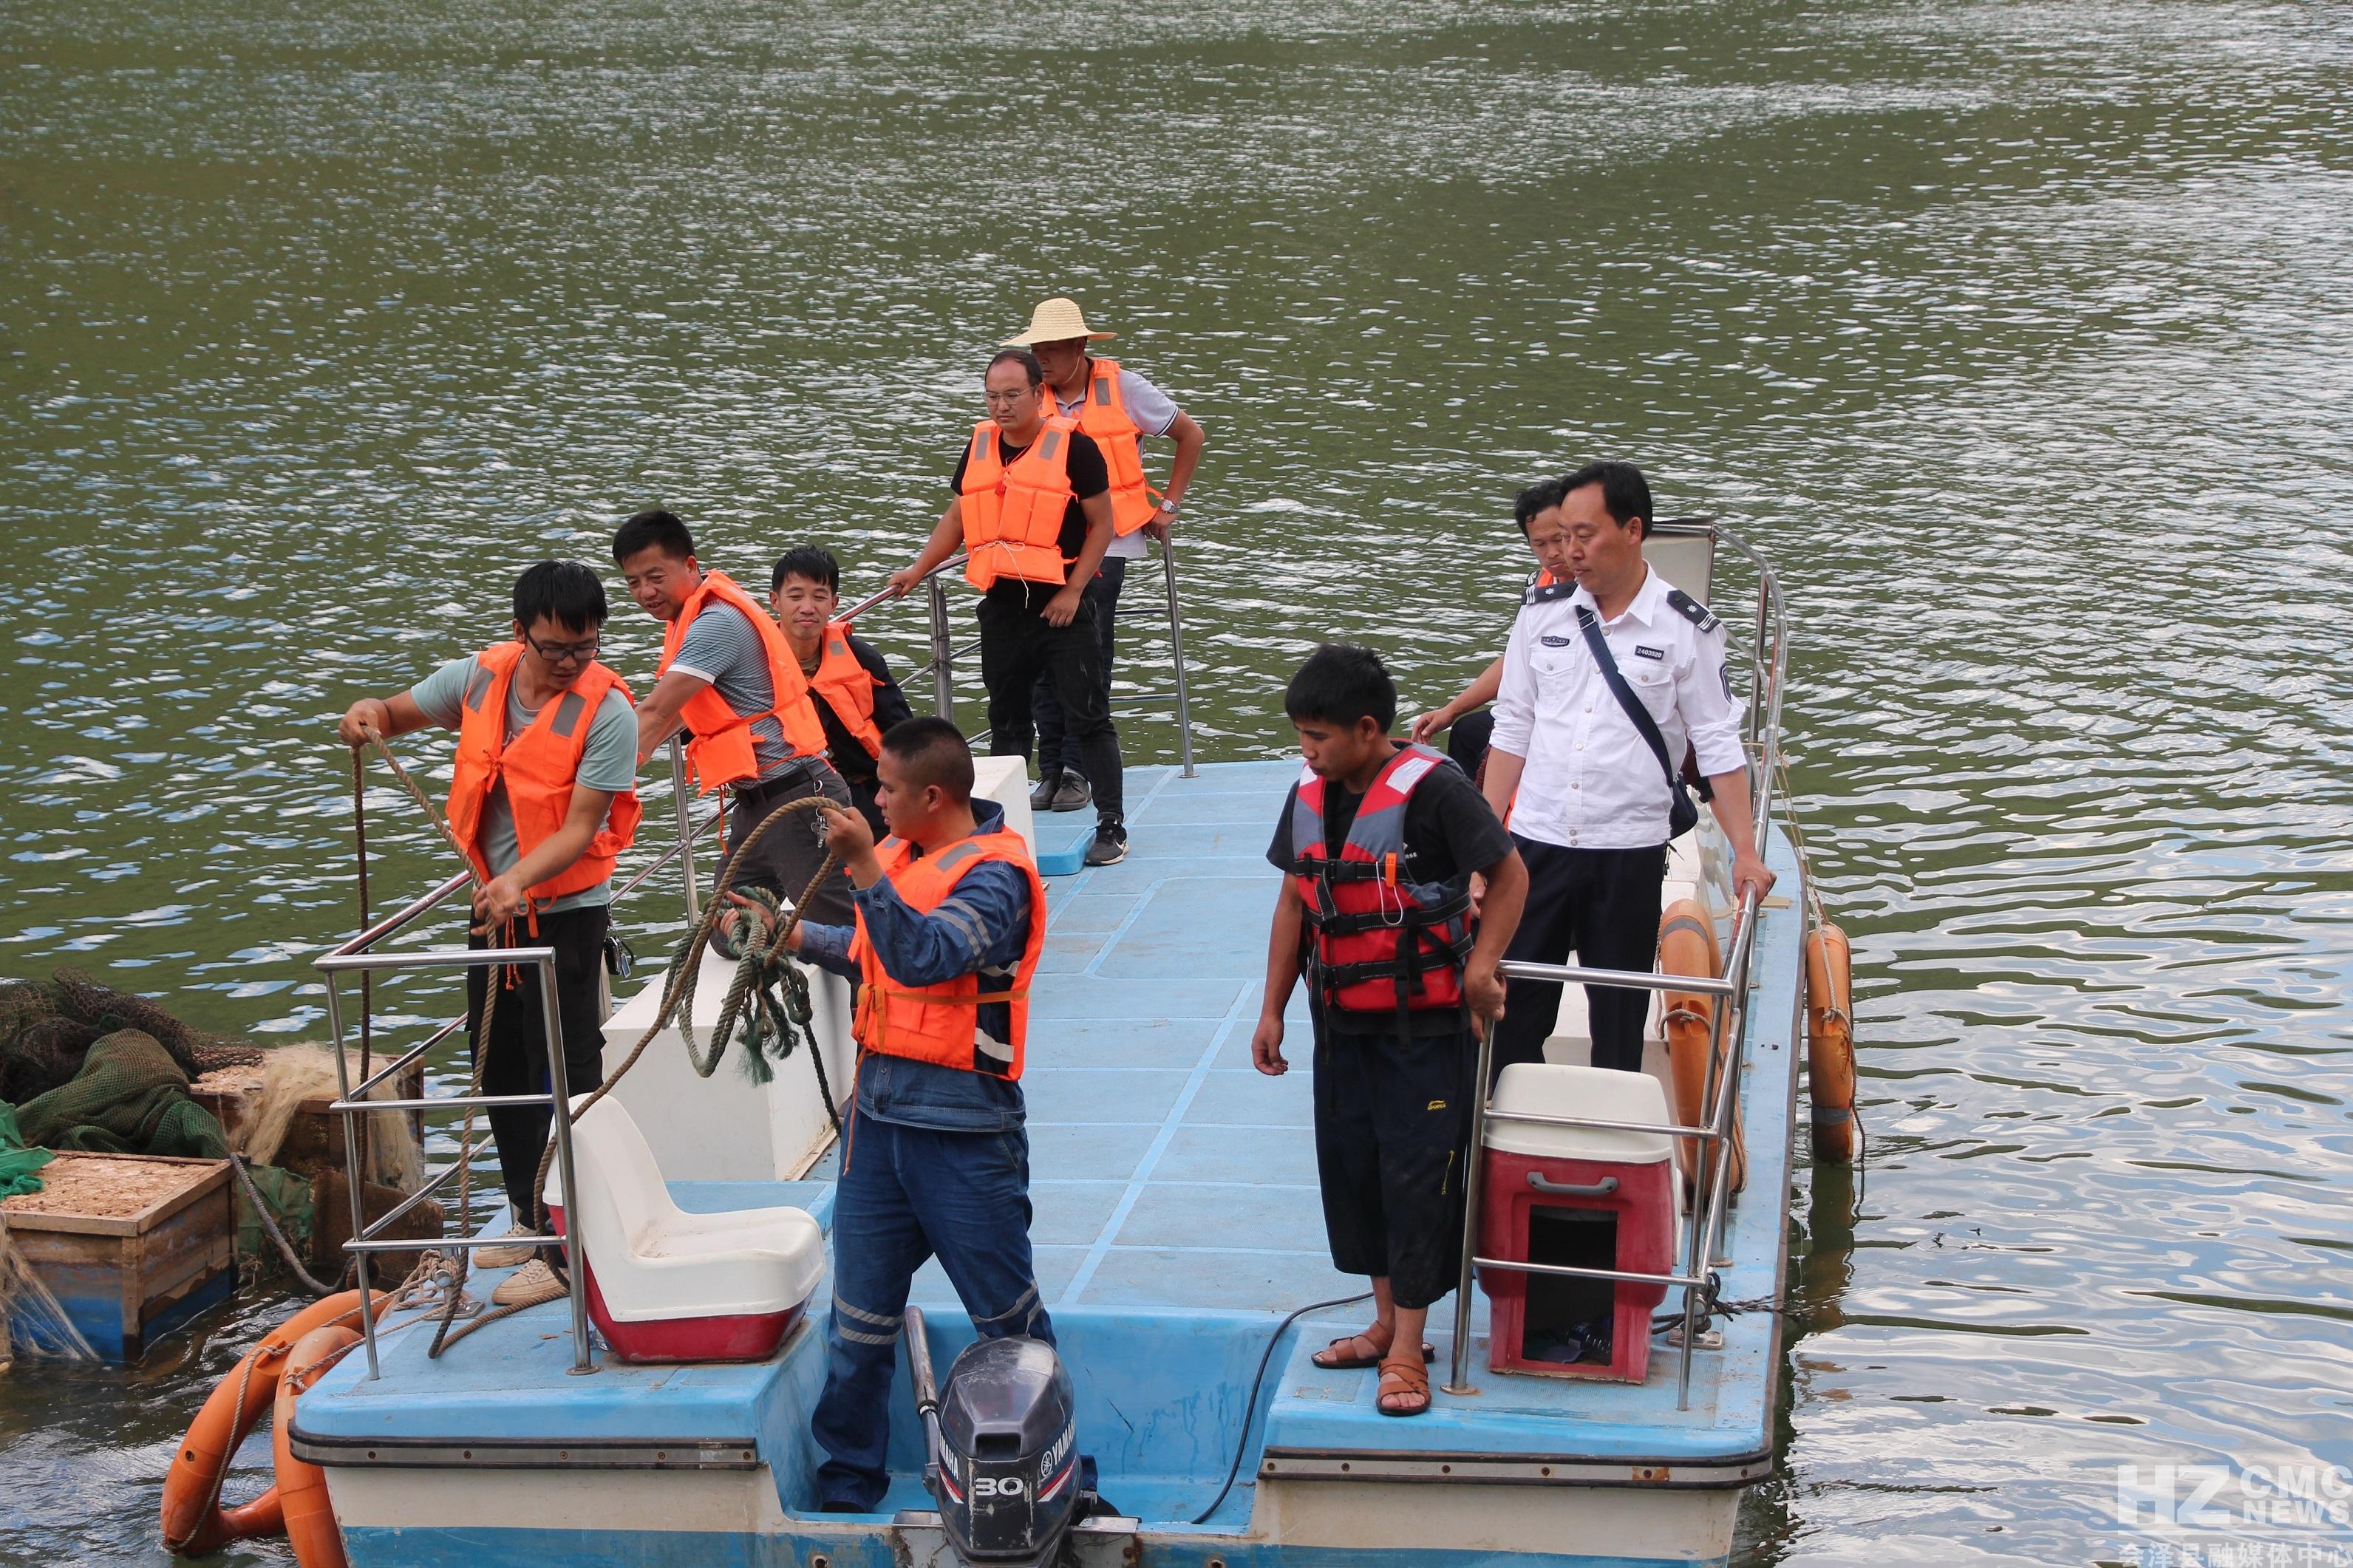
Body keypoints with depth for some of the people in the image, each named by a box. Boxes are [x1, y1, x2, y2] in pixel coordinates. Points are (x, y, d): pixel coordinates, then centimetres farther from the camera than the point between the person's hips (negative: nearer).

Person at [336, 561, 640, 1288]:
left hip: (567, 911, -7)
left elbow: (580, 828, -22)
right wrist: (369, 714, -14)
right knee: (499, 1067, 16)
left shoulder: (607, 711, -19)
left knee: (563, 1079, -4)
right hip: (493, 903, 7)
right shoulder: (480, 677, -3)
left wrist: (518, 880, -38)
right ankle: (530, 1219, 30)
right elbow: (400, 713, 11)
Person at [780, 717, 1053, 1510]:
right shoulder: (901, 854, 9)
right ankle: (848, 1482, 24)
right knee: (860, 1310, 13)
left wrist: (864, 869, -35)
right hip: (879, 1108, 8)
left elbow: (926, 956, -31)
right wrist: (798, 936, 20)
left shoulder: (995, 873, -15)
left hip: (961, 1126, -8)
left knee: (1006, 1314, 4)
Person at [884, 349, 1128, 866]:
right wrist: (916, 571, 7)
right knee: (1006, 722, 12)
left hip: (1059, 605, -5)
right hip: (1001, 605, 5)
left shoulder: (1072, 447, -8)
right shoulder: (979, 446, 8)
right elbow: (957, 518, 18)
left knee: (1087, 718, -3)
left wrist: (1072, 591, -12)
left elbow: (1101, 524, -5)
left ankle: (1112, 827, 3)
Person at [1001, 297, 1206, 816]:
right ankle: (1051, 769, 4)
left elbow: (1190, 436, 11)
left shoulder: (1122, 388, -2)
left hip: (1105, 541, -3)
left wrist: (1168, 506, 9)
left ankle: (1077, 770, 1)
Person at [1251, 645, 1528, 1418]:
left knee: (1417, 1176, -3)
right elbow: (1295, 903, 14)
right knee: (1351, 1168, 12)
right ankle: (1387, 1322, 26)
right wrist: (1272, 1010, 13)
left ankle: (1407, 1351, 4)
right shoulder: (1310, 797, 5)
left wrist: (1480, 966, -19)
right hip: (1342, 1022, 7)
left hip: (1425, 1027, -7)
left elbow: (1509, 875, -10)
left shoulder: (1430, 788, -16)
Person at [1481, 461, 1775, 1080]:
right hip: (1536, 843, 2)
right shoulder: (1542, 612, 4)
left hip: (1629, 851, -2)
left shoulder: (1686, 628, -4)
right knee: (1512, 1011, 2)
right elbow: (1513, 729, 10)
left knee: (1619, 1020, 7)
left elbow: (1718, 747, 0)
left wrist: (1745, 852, -5)